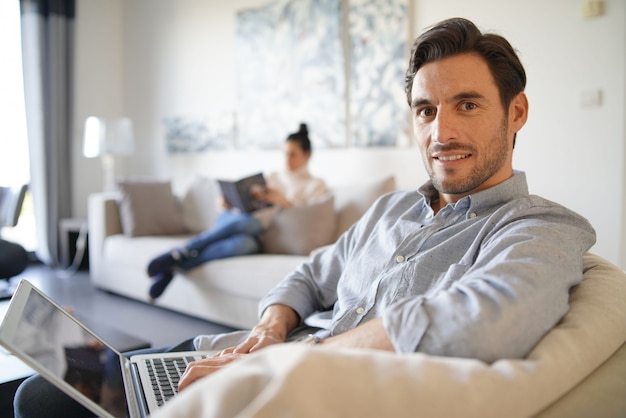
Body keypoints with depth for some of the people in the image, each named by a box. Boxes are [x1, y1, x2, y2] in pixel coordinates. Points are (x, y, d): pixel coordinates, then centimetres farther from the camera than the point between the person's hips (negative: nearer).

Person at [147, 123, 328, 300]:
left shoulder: (315, 185, 16)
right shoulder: (273, 177, 27)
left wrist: (285, 202, -10)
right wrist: (229, 204, 3)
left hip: (259, 236, -3)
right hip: (232, 220, 3)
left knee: (243, 243, -41)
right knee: (246, 221, -38)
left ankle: (174, 267, -34)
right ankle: (182, 253, -31)